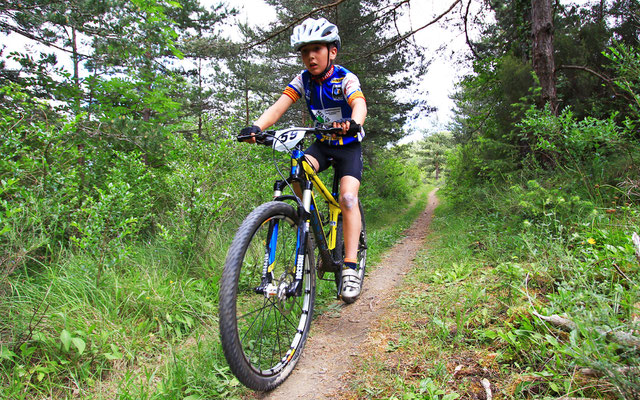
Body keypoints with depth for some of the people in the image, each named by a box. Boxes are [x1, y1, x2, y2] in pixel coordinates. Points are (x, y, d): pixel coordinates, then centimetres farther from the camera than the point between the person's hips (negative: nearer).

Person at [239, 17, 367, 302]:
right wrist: (256, 127, -39)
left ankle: (350, 268, -19)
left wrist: (352, 123, -62)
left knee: (348, 198, -23)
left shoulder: (346, 79, -17)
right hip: (322, 144, 4)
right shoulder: (303, 80, -7)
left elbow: (359, 105, -37)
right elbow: (279, 107, -19)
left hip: (348, 145, -3)